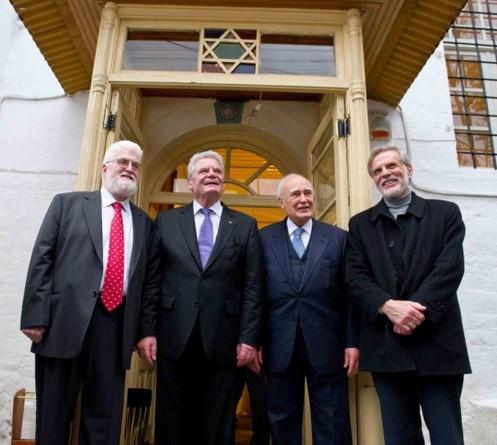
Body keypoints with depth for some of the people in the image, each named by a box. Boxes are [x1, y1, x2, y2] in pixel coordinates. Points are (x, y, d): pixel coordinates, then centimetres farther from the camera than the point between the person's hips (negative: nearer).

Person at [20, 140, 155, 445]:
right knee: (54, 414, 9)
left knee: (105, 415, 9)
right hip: (65, 320, -2)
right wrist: (36, 316, -8)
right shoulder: (67, 204, 7)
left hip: (116, 325, 3)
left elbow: (145, 279, 13)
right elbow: (41, 259, 0)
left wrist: (144, 331, 8)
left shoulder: (144, 223, 14)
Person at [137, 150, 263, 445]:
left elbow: (253, 287, 2)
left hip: (222, 339, 0)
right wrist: (147, 330, -2)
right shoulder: (166, 221, 9)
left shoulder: (245, 225, 7)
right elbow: (153, 280, 5)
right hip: (174, 337, 1)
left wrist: (249, 338, -4)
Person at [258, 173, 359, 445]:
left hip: (326, 346, 0)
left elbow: (349, 295, 3)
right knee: (282, 422, 14)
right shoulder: (264, 239, 4)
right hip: (280, 346, 1)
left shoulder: (338, 238, 5)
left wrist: (352, 342, -2)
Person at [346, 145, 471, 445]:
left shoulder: (446, 213, 7)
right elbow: (356, 277, 0)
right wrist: (389, 306, -18)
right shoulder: (360, 224, 12)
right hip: (386, 346, 2)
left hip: (437, 343, -2)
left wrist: (415, 310, -18)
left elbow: (450, 269, -7)